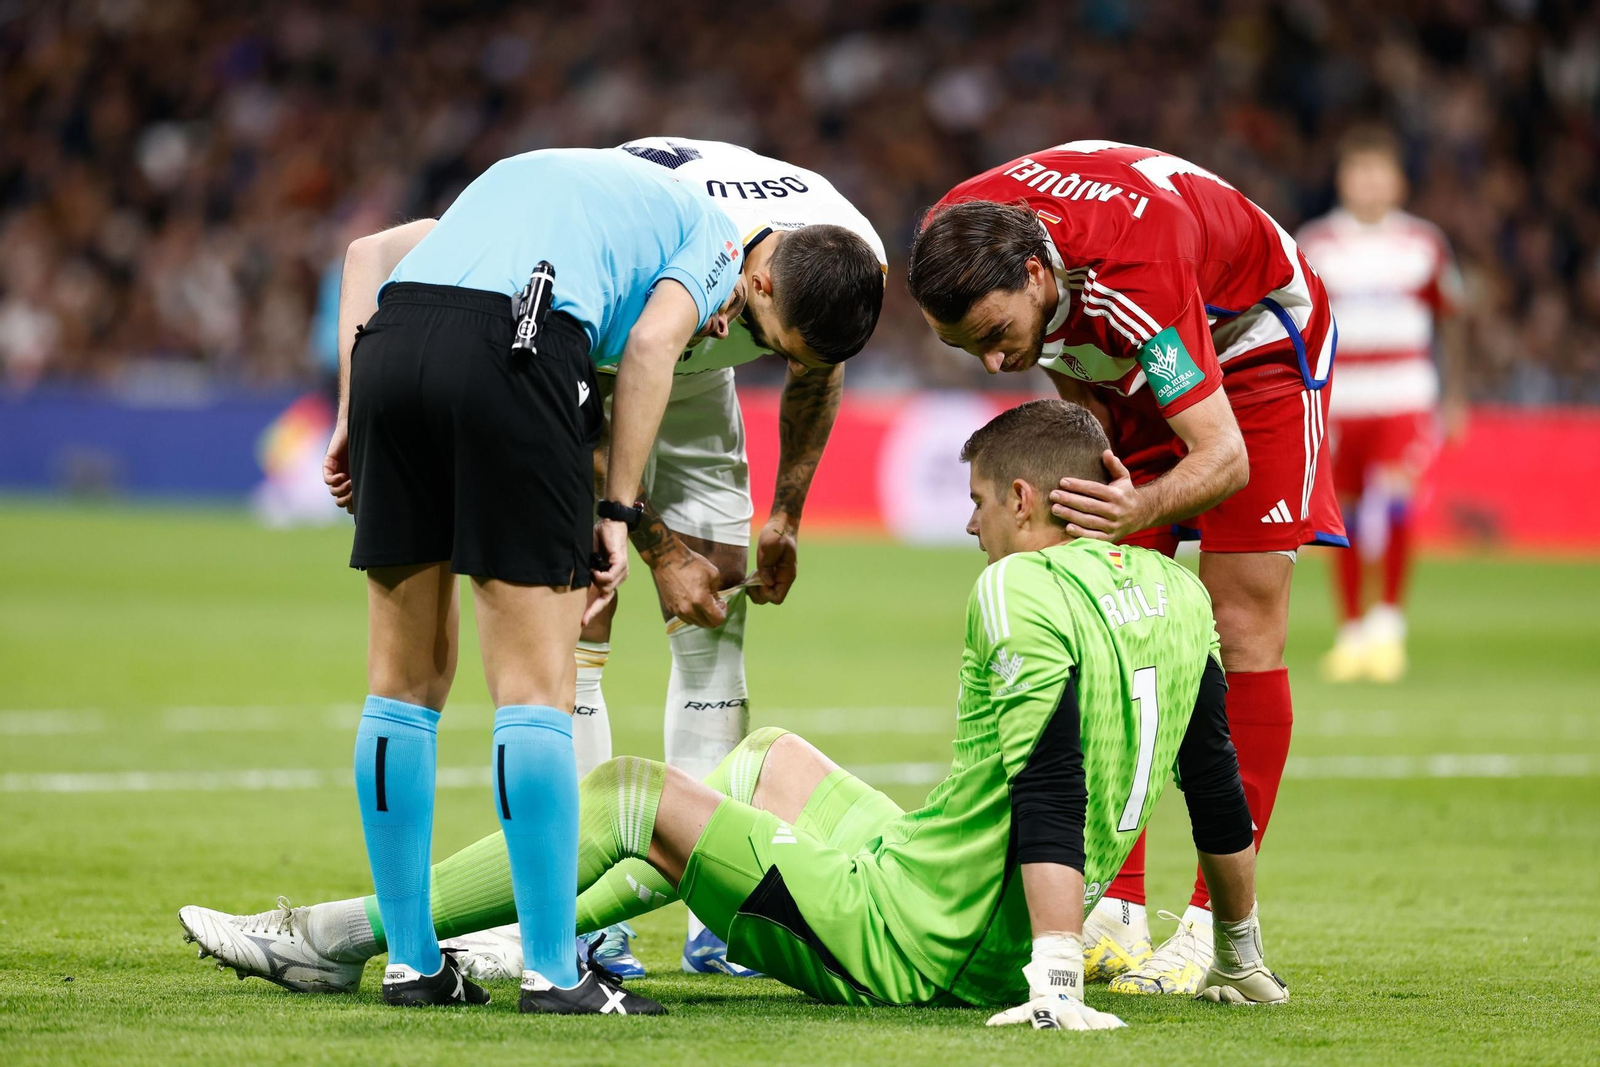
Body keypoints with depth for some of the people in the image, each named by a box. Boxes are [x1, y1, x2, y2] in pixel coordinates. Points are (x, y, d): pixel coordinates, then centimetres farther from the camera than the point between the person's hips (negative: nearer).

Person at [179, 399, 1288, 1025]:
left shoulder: (1022, 593, -17)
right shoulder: (1175, 594, 7)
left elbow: (1046, 793, -27)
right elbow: (1220, 795, 12)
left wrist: (1059, 981, -33)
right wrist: (1241, 957, 23)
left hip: (906, 943, -8)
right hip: (997, 953, 8)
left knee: (630, 792, -3)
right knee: (771, 754, 26)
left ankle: (346, 935, 4)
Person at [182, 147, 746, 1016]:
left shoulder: (534, 176, 39)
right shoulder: (713, 234, 23)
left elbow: (370, 251, 26)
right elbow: (651, 340, 2)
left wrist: (352, 414, 19)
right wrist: (617, 511, 2)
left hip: (391, 342, 6)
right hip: (515, 349, -6)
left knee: (405, 681, 11)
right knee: (534, 685, -2)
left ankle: (411, 962, 15)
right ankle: (551, 972, -2)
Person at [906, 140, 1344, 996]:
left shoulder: (1135, 273, -44)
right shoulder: (956, 240, -23)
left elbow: (1226, 458, -41)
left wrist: (1139, 510, -59)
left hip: (1254, 343, -6)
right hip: (1127, 365, 6)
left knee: (1241, 635, -12)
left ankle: (1218, 927, -9)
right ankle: (1117, 913, -4)